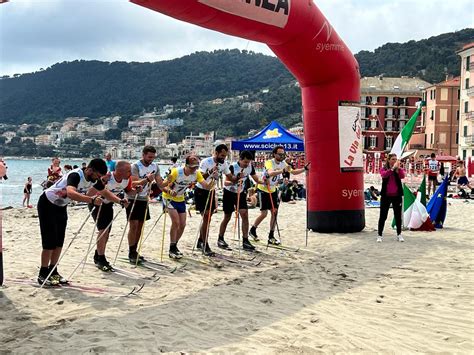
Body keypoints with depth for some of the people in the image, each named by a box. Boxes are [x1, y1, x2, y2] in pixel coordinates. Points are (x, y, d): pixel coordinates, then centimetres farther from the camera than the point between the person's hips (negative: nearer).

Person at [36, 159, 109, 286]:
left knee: (59, 242, 6)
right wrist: (92, 200, -63)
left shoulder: (94, 179, -9)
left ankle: (53, 272, 17)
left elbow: (104, 192, 7)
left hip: (61, 206, 8)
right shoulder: (76, 175, -34)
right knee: (50, 241, -8)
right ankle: (43, 274, 2)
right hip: (47, 204, -8)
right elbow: (71, 193, -54)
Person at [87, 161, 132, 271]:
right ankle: (101, 260, -4)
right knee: (103, 229, -16)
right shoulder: (106, 178, -36)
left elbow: (129, 190, 2)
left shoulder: (127, 179, -17)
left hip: (108, 204, 7)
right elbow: (89, 194, -37)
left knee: (107, 232, 10)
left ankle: (98, 257, 27)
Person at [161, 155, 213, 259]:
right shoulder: (176, 172, -30)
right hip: (169, 198, -6)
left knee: (182, 225, 5)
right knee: (176, 222, -18)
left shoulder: (196, 174, -14)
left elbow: (207, 186, -21)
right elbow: (163, 186, -30)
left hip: (180, 200, 6)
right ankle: (172, 249, -6)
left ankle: (174, 246, 26)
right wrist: (170, 191, -51)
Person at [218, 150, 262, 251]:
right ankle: (220, 239, 21)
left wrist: (264, 182, -21)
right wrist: (235, 182, -49)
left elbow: (256, 179, -1)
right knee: (227, 217, 4)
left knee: (245, 215, -9)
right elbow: (225, 183, -30)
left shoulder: (250, 167, -9)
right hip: (229, 193, -4)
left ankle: (245, 241, -5)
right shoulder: (233, 167, -24)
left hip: (241, 193, 4)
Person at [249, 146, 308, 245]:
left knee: (275, 212, 0)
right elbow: (270, 173, -45)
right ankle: (253, 230, 19)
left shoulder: (283, 163, -3)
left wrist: (305, 168, -7)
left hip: (273, 190, 6)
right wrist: (283, 170, -58)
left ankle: (271, 237, 8)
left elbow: (293, 172, 7)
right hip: (263, 190, -6)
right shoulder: (269, 163, -24)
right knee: (264, 213, -6)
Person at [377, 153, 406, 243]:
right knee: (383, 216, 3)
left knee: (398, 215, 10)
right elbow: (384, 175, -23)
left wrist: (398, 168, -29)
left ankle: (399, 234, 22)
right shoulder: (384, 169, 1)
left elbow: (402, 176, -17)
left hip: (397, 195, 2)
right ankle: (380, 235, 10)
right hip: (386, 195, -2)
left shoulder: (399, 169, 4)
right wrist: (392, 168, -31)